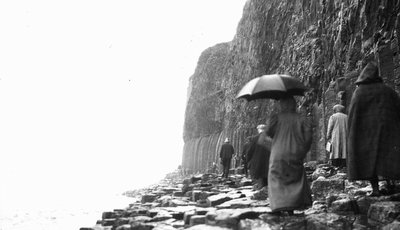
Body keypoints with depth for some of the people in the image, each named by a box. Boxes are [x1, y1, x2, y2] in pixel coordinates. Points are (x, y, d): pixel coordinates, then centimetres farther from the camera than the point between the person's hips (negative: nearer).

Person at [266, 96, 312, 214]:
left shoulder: (277, 117, -3)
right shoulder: (301, 118, 4)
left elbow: (269, 132, -9)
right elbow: (308, 134, -3)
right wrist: (303, 151, 5)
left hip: (278, 155, -2)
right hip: (295, 155, 2)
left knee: (276, 180, 5)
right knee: (296, 180, 13)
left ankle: (278, 207, -5)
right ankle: (291, 207, 4)